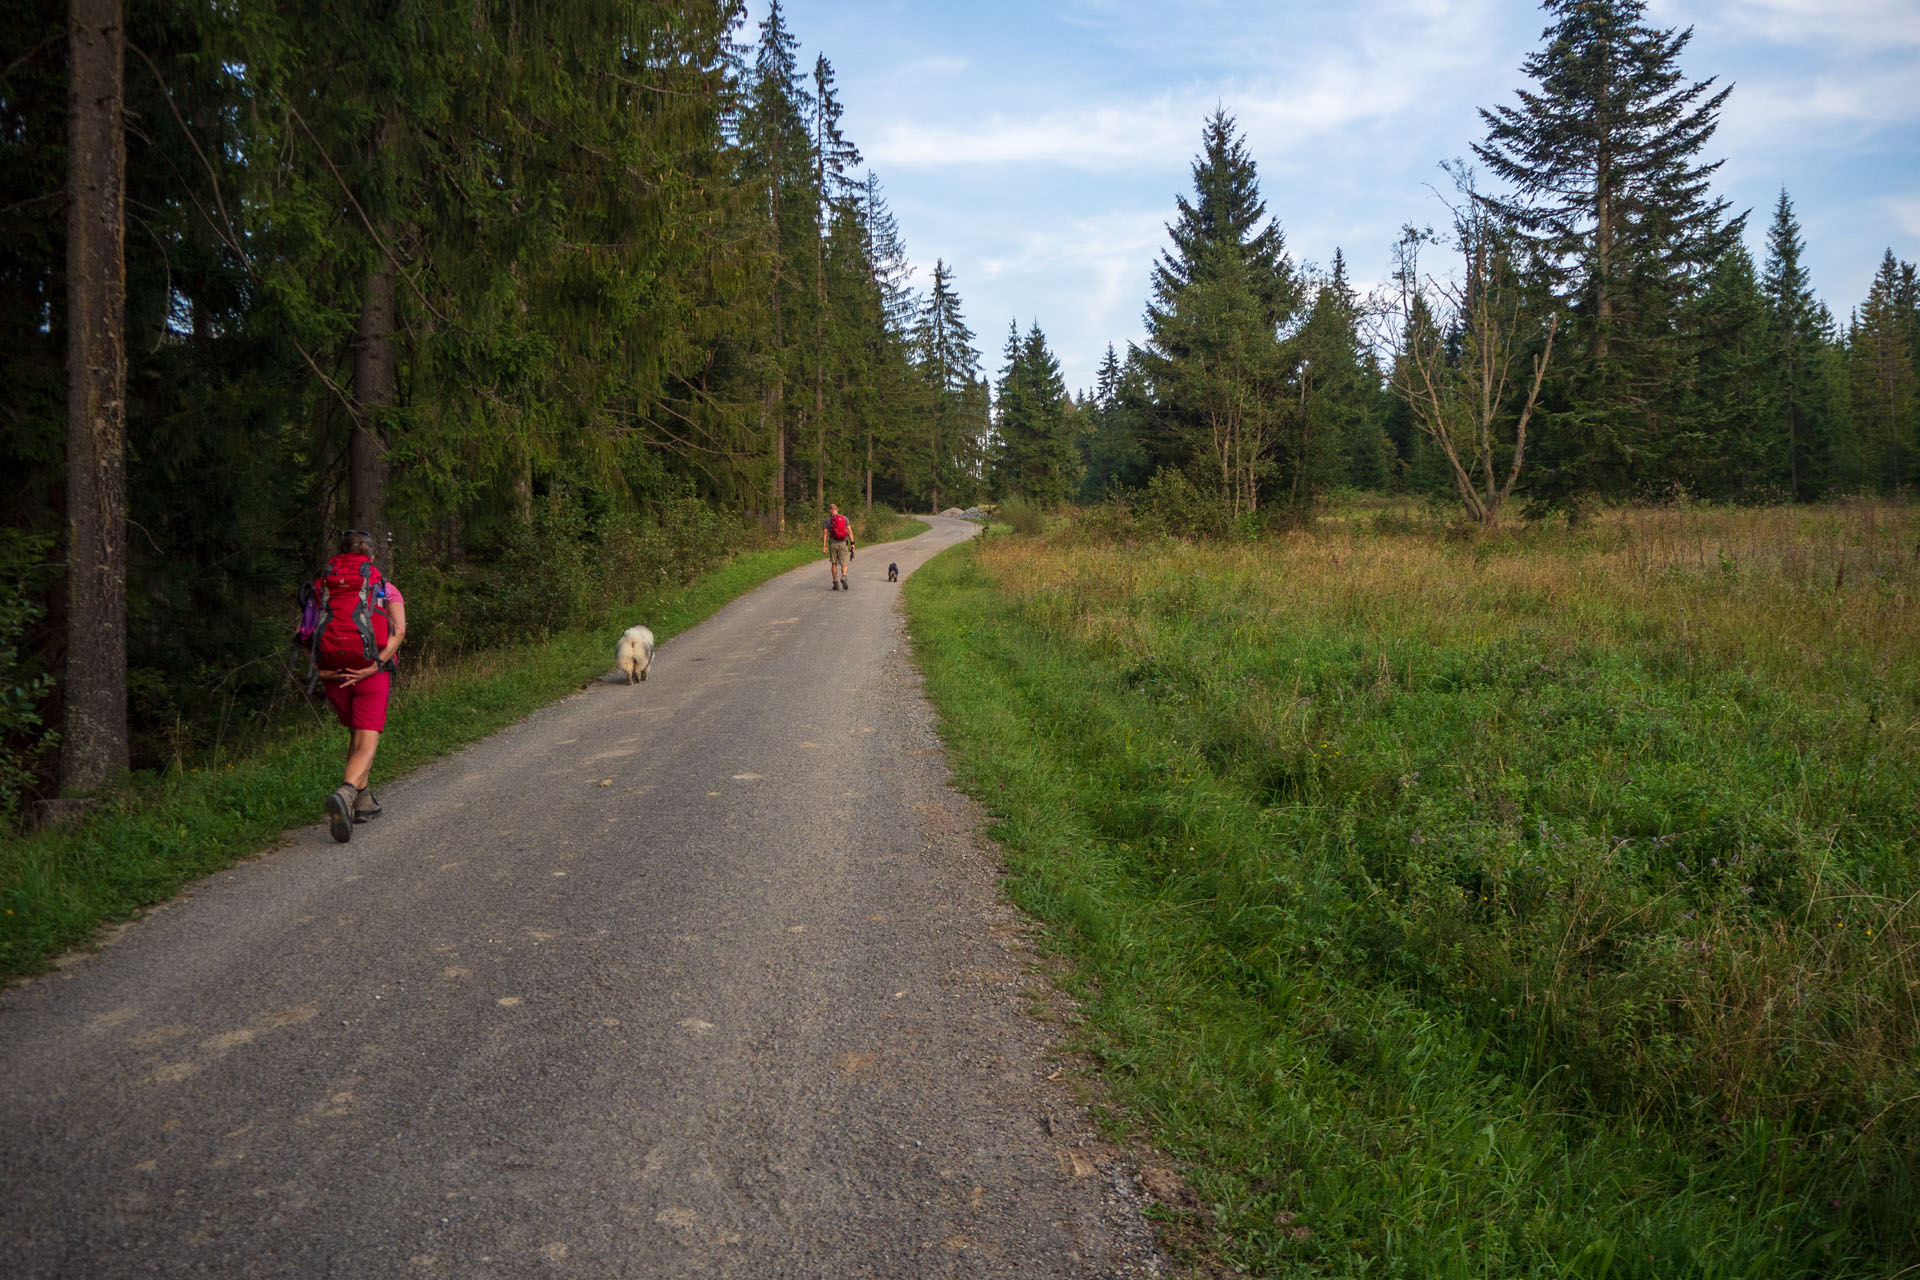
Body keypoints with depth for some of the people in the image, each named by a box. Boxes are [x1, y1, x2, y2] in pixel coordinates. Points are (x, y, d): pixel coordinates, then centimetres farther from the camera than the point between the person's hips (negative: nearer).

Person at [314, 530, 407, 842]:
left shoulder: (323, 588, 14)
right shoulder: (386, 589, 7)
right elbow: (399, 630, -10)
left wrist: (318, 668, -4)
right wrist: (376, 665, -14)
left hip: (334, 675, 3)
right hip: (371, 675, -3)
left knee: (357, 735, 25)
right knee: (366, 746, -6)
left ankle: (363, 801, 25)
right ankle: (345, 793, -34)